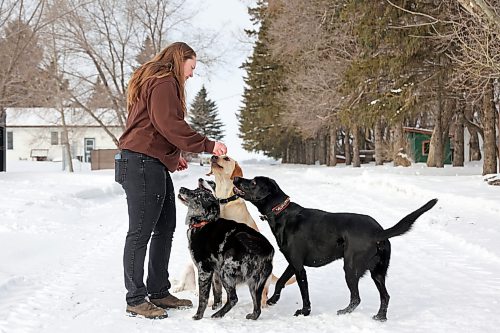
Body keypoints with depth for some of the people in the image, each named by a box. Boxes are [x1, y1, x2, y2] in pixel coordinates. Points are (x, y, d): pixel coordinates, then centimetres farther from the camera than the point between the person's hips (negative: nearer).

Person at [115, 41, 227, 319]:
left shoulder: (155, 82, 25)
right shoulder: (164, 83, -9)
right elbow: (169, 124, -20)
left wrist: (174, 155, 16)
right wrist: (207, 145, -18)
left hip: (155, 165, 11)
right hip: (143, 163, -11)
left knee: (165, 228, 13)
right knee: (141, 232, -8)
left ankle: (158, 292, 19)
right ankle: (136, 299, -3)